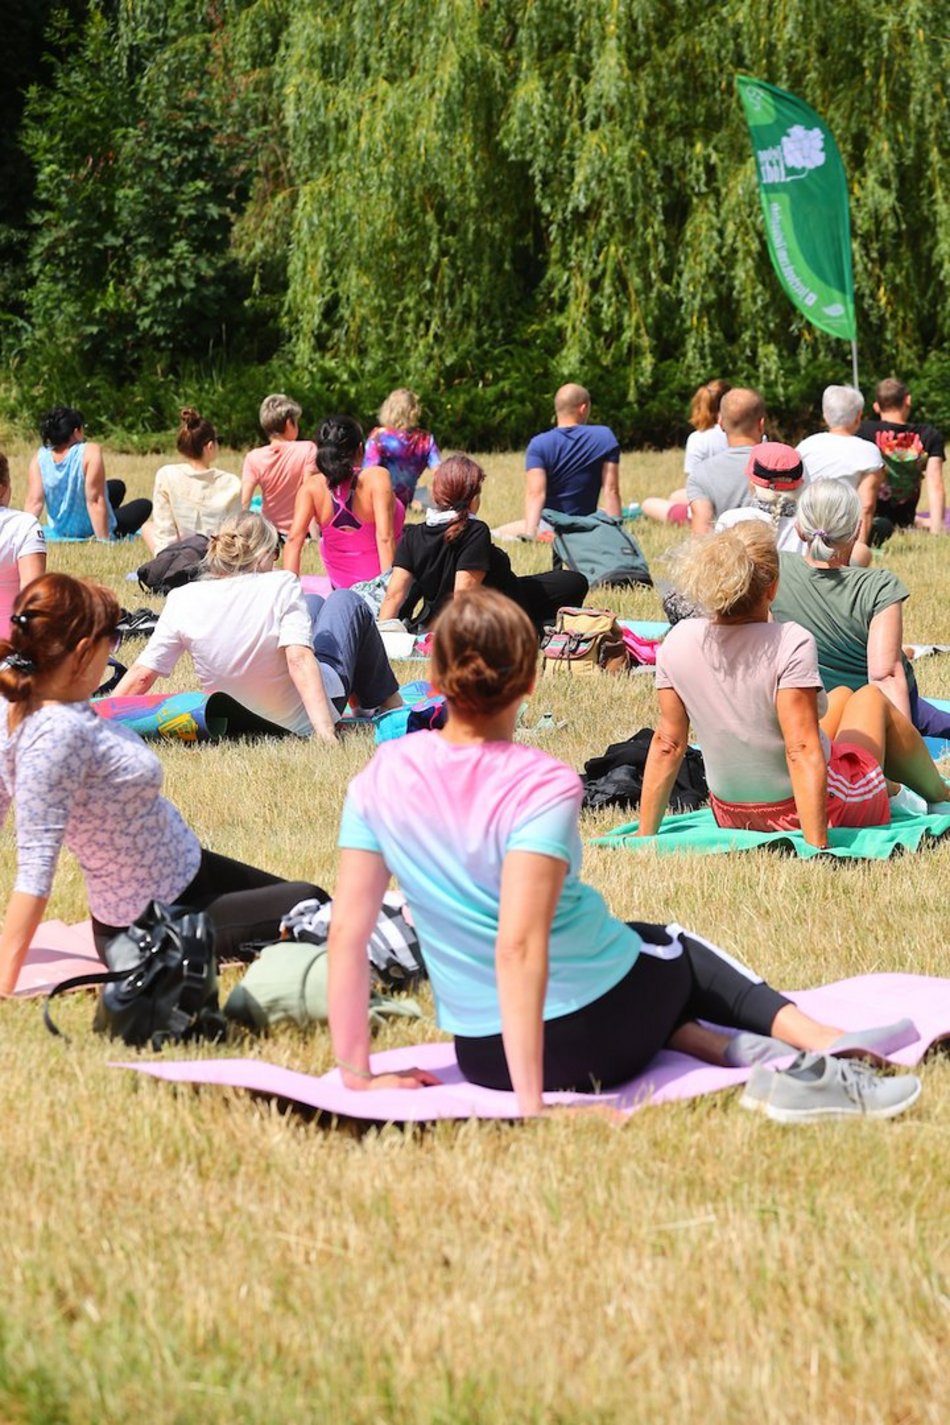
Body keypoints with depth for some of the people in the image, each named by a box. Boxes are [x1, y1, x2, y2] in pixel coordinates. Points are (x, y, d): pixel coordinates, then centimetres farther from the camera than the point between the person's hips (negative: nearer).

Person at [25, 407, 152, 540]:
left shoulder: (39, 457, -13)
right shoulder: (90, 453, -27)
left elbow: (33, 502, -19)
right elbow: (95, 502, -28)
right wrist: (104, 539, -26)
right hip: (89, 533, -5)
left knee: (118, 487, 30)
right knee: (144, 506, 21)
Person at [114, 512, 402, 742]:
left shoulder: (183, 599, -16)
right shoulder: (280, 585, -24)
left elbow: (142, 673, -18)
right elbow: (299, 659, -33)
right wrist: (325, 730, -38)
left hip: (238, 720, 5)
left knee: (314, 604, 27)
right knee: (346, 601, 21)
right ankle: (390, 707, 33)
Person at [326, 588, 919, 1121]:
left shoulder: (381, 778, -8)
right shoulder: (542, 786, -21)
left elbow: (347, 930, -8)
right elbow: (519, 946, -30)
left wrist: (358, 1075, 1)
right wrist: (532, 1104, -29)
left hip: (482, 1057, 3)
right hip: (600, 1038, -3)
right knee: (679, 947, 32)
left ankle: (729, 1047, 11)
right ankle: (821, 1039, 19)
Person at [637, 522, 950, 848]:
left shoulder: (678, 642, -13)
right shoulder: (791, 644, -27)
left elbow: (668, 742, -8)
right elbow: (802, 751, -30)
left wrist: (645, 834, -1)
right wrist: (817, 846, -29)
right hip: (821, 810, -5)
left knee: (842, 696, 31)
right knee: (871, 698, 25)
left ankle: (888, 787, 61)